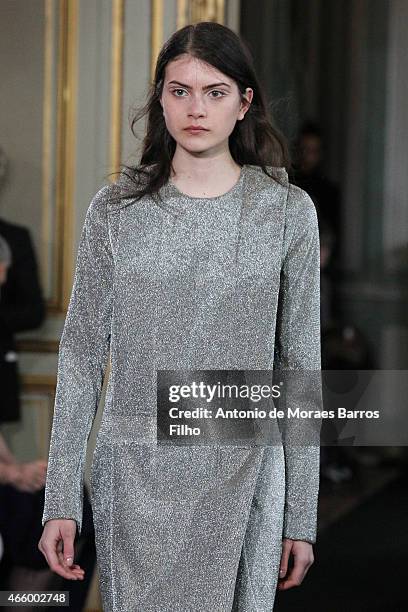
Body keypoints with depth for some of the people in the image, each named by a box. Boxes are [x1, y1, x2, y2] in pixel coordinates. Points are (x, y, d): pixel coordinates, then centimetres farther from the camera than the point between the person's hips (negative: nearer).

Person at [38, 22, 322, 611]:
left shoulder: (288, 212, 1)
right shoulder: (116, 209, 2)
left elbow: (300, 365, 3)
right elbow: (82, 354, 3)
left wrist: (302, 517, 2)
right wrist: (60, 500, -2)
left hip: (244, 475, 0)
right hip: (135, 475, 0)